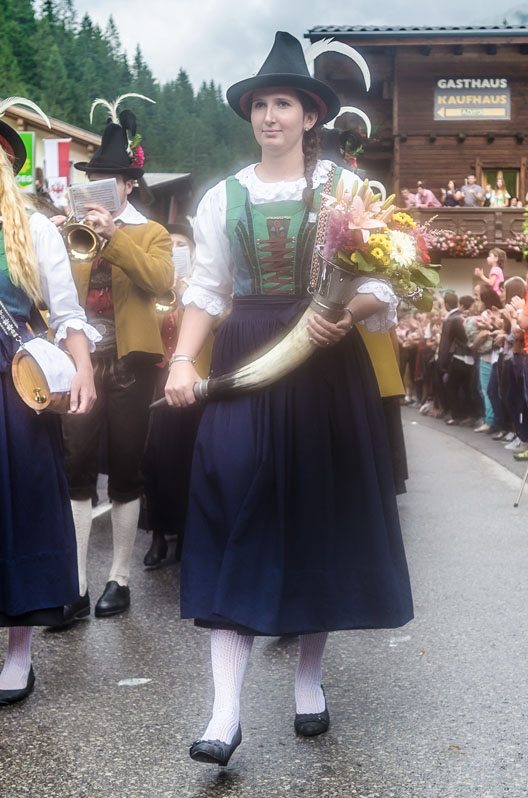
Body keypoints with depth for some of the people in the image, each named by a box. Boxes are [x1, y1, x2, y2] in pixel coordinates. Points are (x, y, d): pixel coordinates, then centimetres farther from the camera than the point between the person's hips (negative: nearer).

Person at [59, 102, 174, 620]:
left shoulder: (150, 234, 7)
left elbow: (160, 280, -14)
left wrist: (115, 234, -19)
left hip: (130, 363, -2)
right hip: (81, 361, 2)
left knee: (125, 471, 5)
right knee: (76, 472, -2)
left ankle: (119, 578, 15)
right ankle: (76, 586, 2)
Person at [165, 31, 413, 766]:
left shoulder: (345, 187, 3)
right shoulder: (223, 198, 10)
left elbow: (380, 284, -1)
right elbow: (205, 292, 8)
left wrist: (347, 311, -22)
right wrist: (183, 362, -7)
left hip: (326, 363, -1)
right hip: (245, 366, 1)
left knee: (320, 512, 5)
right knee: (235, 519, -8)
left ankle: (310, 677, 24)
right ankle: (226, 710, -7)